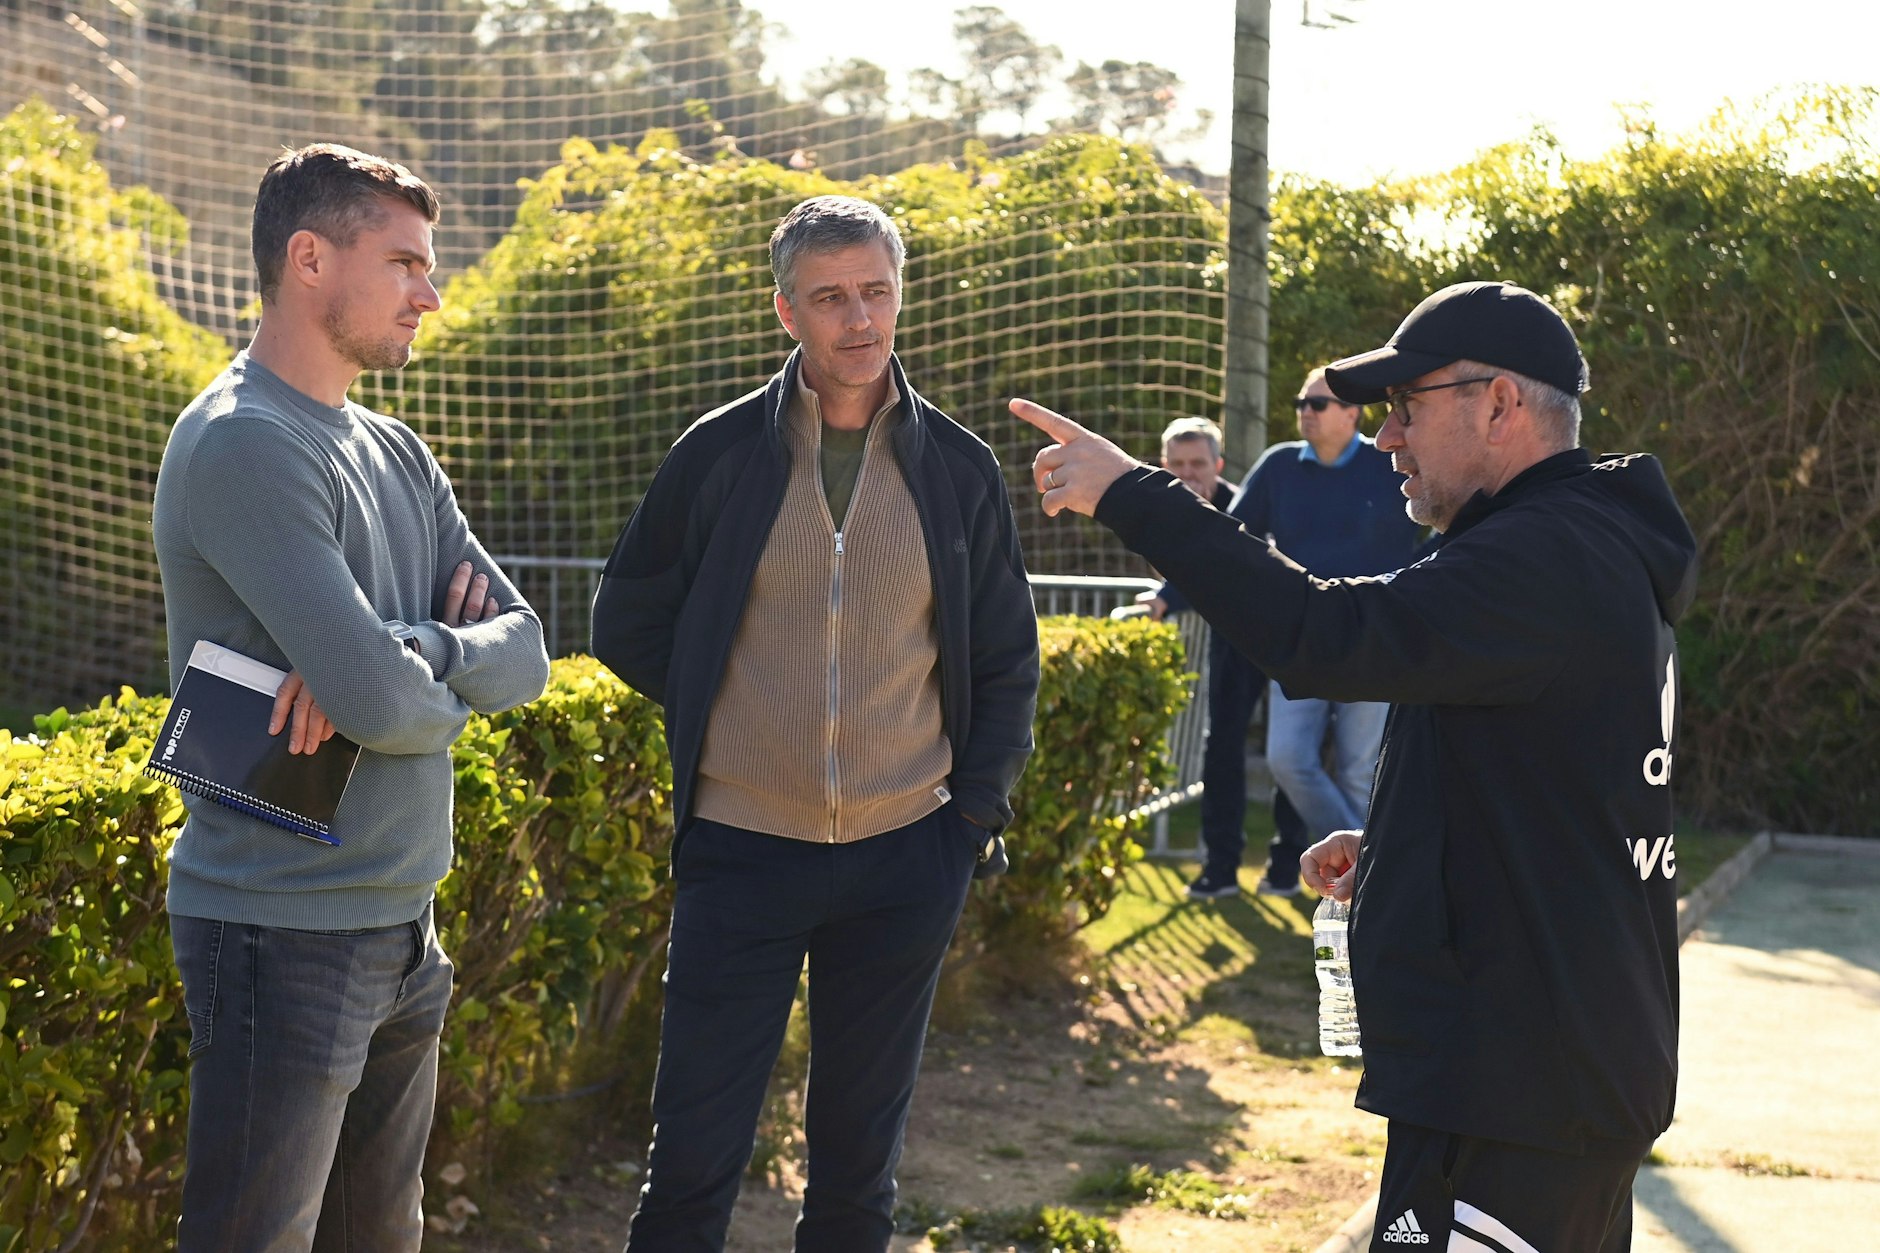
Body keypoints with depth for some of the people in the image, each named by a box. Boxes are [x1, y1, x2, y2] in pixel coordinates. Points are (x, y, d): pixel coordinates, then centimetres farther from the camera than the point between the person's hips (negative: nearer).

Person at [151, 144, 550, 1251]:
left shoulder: (398, 455, 12)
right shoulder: (243, 445, -17)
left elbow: (526, 649, 4)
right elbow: (377, 697, -25)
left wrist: (404, 652, -16)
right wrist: (449, 681, -3)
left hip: (402, 929, 9)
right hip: (286, 936, -9)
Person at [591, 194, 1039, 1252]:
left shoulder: (960, 468, 3)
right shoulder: (722, 452, -2)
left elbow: (1008, 660, 10)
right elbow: (630, 622, 8)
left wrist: (980, 807, 3)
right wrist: (716, 714, 3)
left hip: (907, 855, 2)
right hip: (743, 850, -1)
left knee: (861, 1156, 12)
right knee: (693, 1156, 1)